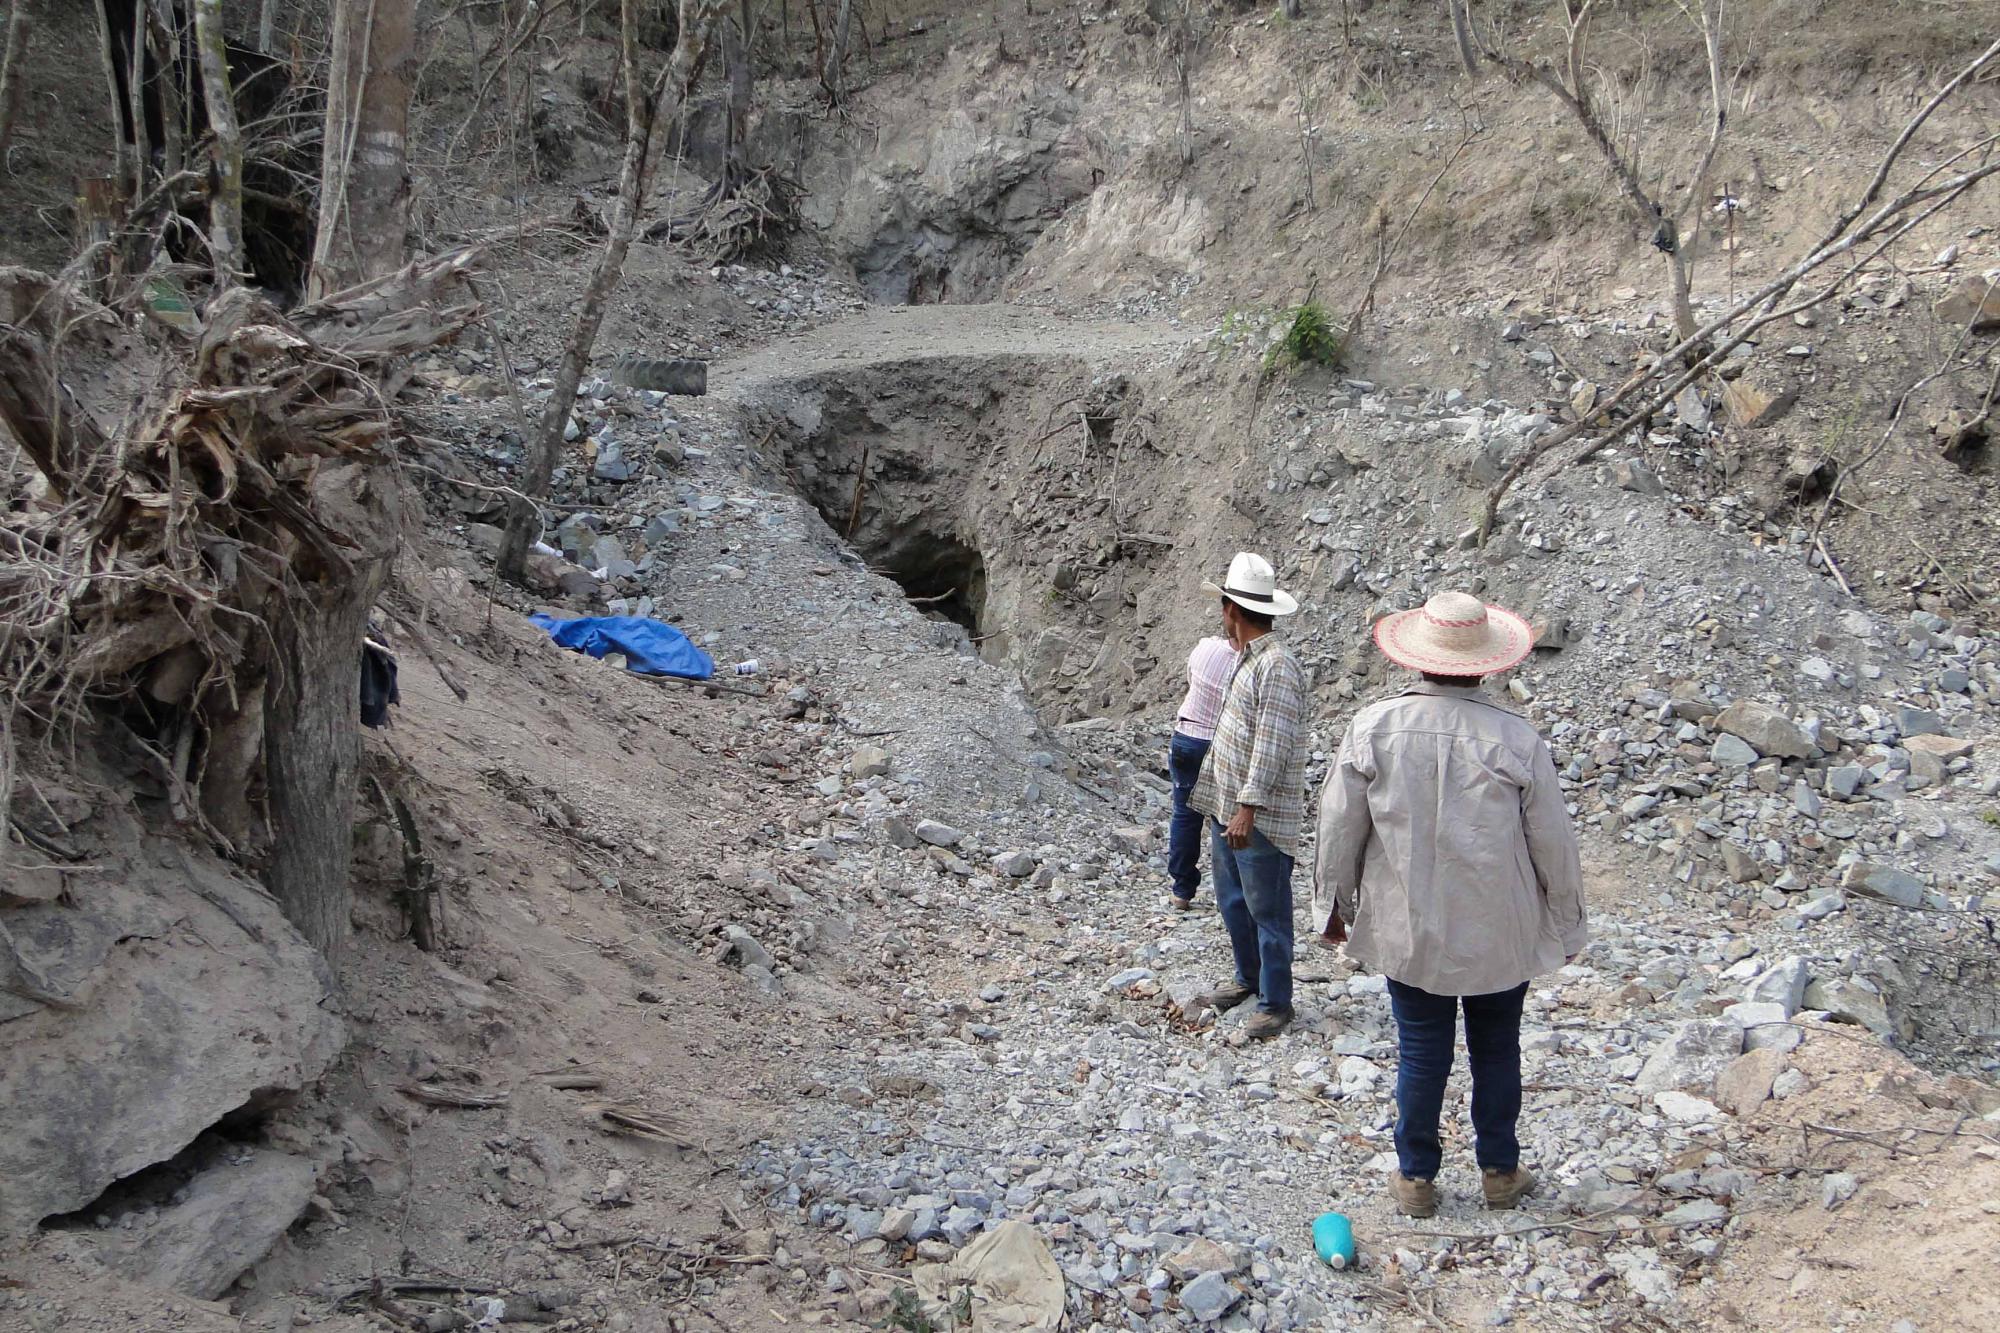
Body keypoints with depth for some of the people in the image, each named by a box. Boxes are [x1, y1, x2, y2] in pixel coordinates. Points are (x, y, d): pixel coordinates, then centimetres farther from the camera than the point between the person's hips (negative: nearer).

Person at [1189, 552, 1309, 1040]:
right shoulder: (1245, 658, 12)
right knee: (1231, 900, 20)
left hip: (1261, 817, -10)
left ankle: (1275, 1003, 11)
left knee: (1267, 910, 1)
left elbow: (1272, 744, -24)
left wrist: (1248, 806, -25)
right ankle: (1248, 977, 37)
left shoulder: (1277, 666, -20)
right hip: (1227, 808, 10)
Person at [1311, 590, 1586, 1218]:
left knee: (1420, 1051, 14)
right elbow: (1554, 843, -6)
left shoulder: (1372, 727, -12)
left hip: (1407, 930, 0)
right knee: (1497, 1050, 18)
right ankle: (1500, 1172, 32)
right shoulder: (1516, 739, -14)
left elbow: (1339, 827, -4)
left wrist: (1331, 906, 11)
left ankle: (1416, 1178, 25)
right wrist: (1565, 925, 9)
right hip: (1500, 932, 0)